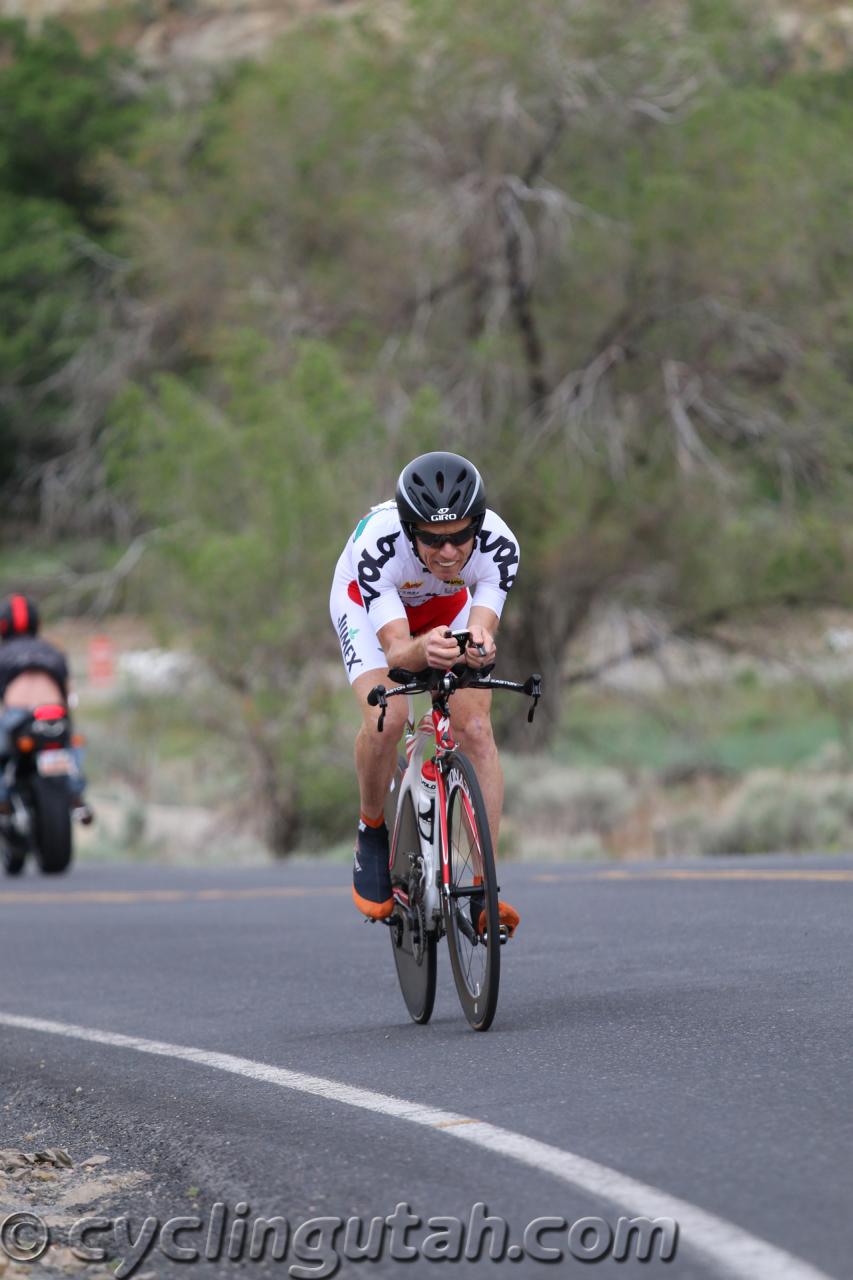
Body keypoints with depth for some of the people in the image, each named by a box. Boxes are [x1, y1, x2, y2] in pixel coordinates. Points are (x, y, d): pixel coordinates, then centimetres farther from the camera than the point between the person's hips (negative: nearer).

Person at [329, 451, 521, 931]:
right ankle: (372, 829, 1)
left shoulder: (499, 544, -35)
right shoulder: (378, 546, -41)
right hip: (369, 604, -2)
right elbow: (396, 649, -44)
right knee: (386, 719, -27)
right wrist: (423, 650, -67)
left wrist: (479, 645, -63)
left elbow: (483, 627, -39)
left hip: (449, 607, 2)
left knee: (477, 730, -16)